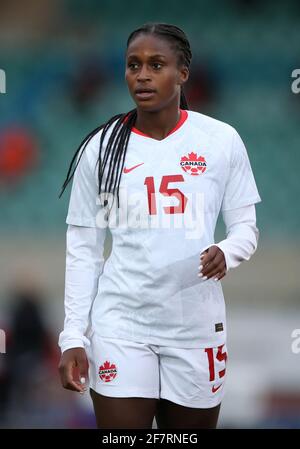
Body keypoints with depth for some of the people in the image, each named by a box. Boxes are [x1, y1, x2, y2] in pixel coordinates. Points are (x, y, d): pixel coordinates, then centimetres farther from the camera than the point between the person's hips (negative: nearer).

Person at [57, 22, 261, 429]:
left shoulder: (221, 141, 0)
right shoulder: (103, 147, 0)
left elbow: (246, 227, 6)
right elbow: (83, 248, 4)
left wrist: (226, 253, -17)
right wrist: (74, 337, -1)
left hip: (196, 325, 1)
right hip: (121, 325, -1)